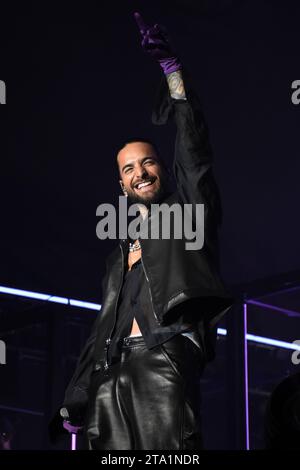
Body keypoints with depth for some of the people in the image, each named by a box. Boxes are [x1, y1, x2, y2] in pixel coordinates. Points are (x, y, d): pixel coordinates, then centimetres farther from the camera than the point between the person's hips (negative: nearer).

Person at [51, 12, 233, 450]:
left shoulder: (189, 209, 17)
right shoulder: (120, 252, 29)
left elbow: (194, 146, 4)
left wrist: (170, 65, -1)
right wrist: (78, 399, 18)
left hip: (165, 354, -5)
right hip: (111, 369, 5)